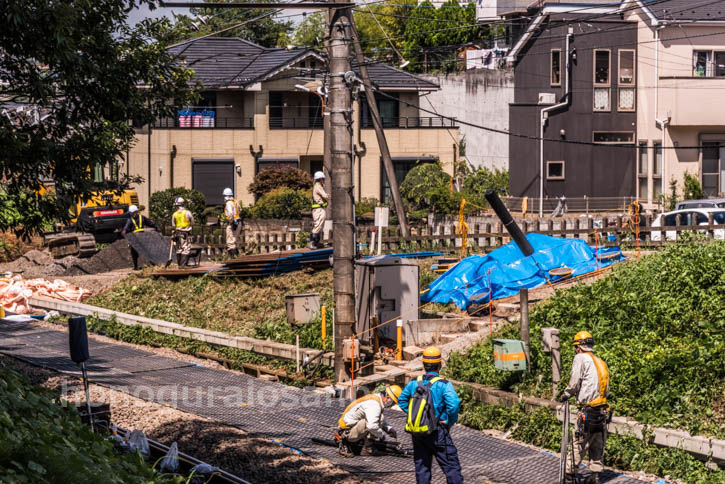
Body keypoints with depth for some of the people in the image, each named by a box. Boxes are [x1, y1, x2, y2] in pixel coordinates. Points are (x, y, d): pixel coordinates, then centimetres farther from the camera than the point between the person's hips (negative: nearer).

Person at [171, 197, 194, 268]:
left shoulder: (174, 214, 2)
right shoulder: (187, 212, -8)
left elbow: (173, 225, 6)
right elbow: (192, 222, 1)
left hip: (177, 233, 4)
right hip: (186, 233, -4)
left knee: (179, 249, 12)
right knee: (186, 249, -4)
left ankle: (179, 264, 16)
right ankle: (183, 264, -12)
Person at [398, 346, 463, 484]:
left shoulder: (414, 383, 3)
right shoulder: (443, 385, -13)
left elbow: (402, 401, 13)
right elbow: (453, 404, -24)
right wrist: (450, 422, -8)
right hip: (437, 433, -5)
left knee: (421, 467, 13)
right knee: (451, 467, 2)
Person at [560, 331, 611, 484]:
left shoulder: (581, 358, -5)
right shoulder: (600, 361, 16)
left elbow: (575, 381, -9)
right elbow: (607, 390, 16)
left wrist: (567, 394, 7)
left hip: (588, 410, -7)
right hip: (603, 411, 7)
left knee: (579, 443, 0)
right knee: (598, 446, 11)